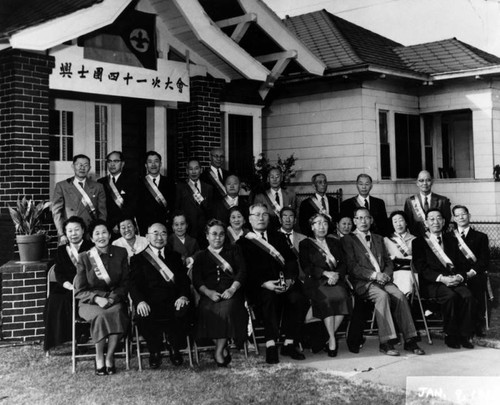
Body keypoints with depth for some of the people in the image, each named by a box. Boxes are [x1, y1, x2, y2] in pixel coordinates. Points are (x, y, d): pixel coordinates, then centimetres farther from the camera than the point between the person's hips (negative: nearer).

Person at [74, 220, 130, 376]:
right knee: (101, 315, -34)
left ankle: (109, 357, -20)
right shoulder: (84, 258, 2)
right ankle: (99, 359, -19)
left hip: (115, 299, 1)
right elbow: (80, 290, 2)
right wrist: (97, 298, -17)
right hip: (90, 302, -1)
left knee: (117, 313, -33)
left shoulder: (120, 253, 6)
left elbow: (125, 283, 6)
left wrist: (112, 298, -12)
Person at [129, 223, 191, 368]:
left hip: (173, 302, 2)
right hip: (150, 303, -1)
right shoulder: (138, 259, 15)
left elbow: (184, 280, 11)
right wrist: (140, 301, -20)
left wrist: (183, 296, -12)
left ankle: (175, 348, -2)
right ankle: (155, 351, -4)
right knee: (143, 316, -33)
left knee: (183, 311, -30)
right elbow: (134, 284, 1)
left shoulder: (175, 256, 23)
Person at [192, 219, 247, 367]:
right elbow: (197, 280, 7)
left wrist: (232, 289, -11)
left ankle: (219, 352, -26)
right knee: (207, 310, -34)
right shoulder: (201, 256, 21)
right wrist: (209, 292, -13)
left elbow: (242, 271, 7)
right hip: (210, 295, 1)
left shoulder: (233, 250, 21)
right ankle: (224, 348, -23)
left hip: (231, 293, -1)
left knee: (226, 308, -35)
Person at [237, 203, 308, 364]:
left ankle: (289, 343, -20)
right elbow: (246, 271, 0)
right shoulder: (243, 242, 13)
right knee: (269, 299, -36)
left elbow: (292, 260, 14)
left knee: (299, 299, -26)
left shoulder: (278, 237, 25)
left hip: (284, 283, 4)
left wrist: (290, 278, -8)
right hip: (259, 287, -3)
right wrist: (264, 283, -16)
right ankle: (270, 345, -36)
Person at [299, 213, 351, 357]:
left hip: (336, 280, 2)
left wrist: (337, 274, -8)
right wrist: (326, 273, -13)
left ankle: (330, 338, -19)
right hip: (316, 282, -2)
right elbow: (306, 267, 0)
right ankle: (332, 339, -27)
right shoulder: (305, 244, 14)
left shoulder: (335, 243, 25)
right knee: (326, 299, -34)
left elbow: (343, 264, 15)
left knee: (342, 297, -30)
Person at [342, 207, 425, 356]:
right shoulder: (348, 240, 6)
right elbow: (352, 267, -5)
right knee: (382, 295, -33)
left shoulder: (378, 239, 25)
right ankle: (385, 343, -32)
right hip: (363, 283, -5)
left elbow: (388, 262, 19)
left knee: (400, 295, -24)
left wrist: (386, 274, -4)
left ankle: (409, 340, -22)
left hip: (383, 280, 5)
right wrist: (374, 275, -15)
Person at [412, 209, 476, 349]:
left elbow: (463, 264, 15)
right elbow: (422, 268, -5)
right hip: (432, 283, -4)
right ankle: (450, 336, -18)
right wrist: (441, 278, -18)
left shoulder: (452, 240, 22)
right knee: (450, 296, -33)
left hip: (455, 280, 4)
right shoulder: (419, 242, 8)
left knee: (468, 296, -27)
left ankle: (464, 335, -15)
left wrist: (460, 277, -8)